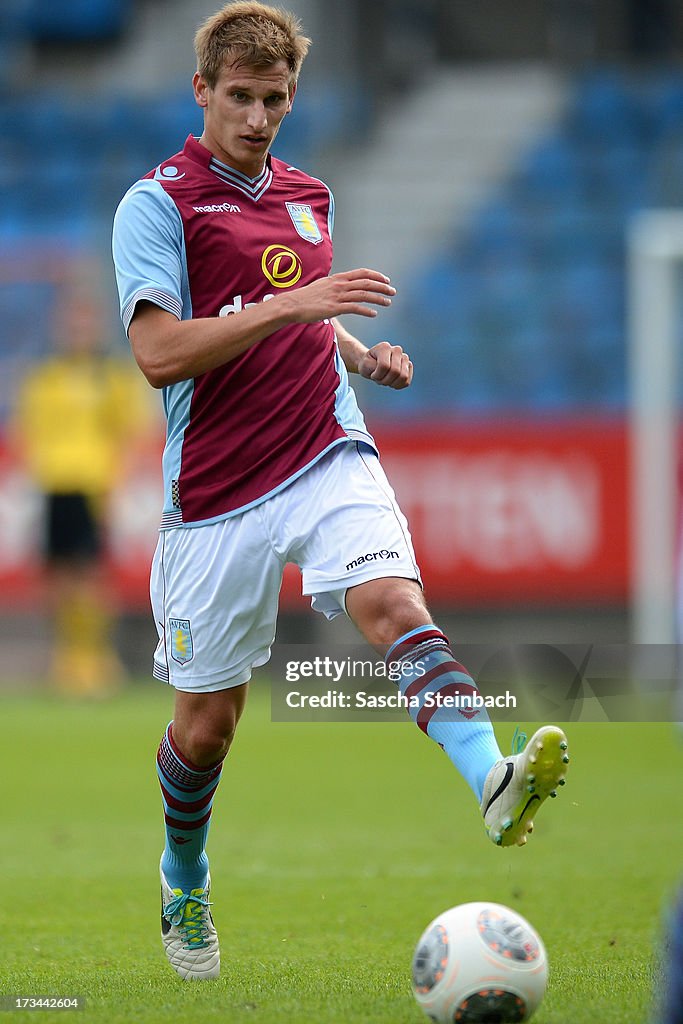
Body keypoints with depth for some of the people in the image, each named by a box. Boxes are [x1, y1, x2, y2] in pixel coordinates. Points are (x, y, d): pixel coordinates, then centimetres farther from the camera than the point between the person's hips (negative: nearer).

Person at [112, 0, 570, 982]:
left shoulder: (307, 195, 15)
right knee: (206, 722, 6)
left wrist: (363, 353, 10)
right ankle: (184, 889, 33)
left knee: (392, 600, -27)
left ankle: (494, 781, -49)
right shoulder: (156, 205, -5)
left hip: (328, 456, 3)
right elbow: (159, 352, -18)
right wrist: (290, 306, -24)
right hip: (216, 492, -3)